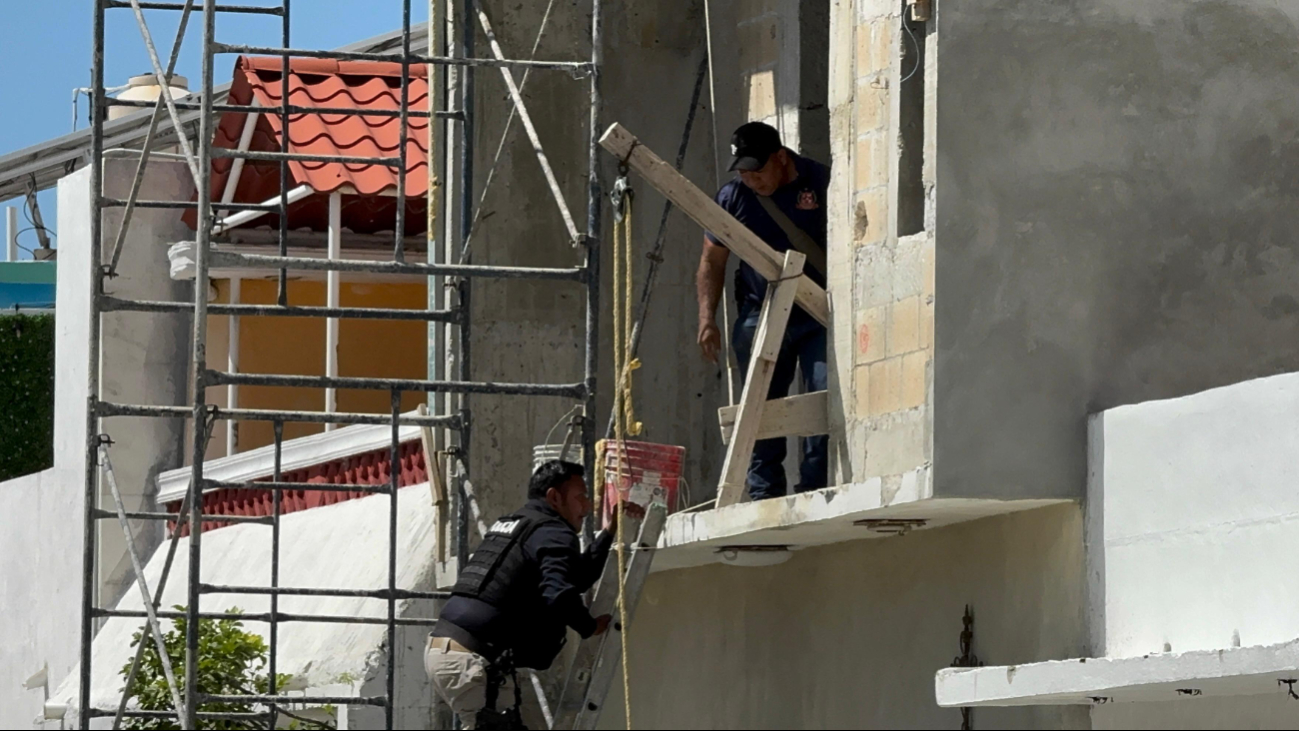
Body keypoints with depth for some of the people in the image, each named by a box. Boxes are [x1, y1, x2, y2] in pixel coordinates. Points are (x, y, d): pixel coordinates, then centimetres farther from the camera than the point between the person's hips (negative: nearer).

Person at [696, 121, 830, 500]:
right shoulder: (733, 196, 3)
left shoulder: (821, 184, -5)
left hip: (818, 315, -2)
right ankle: (764, 494, 9)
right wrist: (707, 318, -1)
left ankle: (814, 490, -8)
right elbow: (712, 260, 9)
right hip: (760, 317, 2)